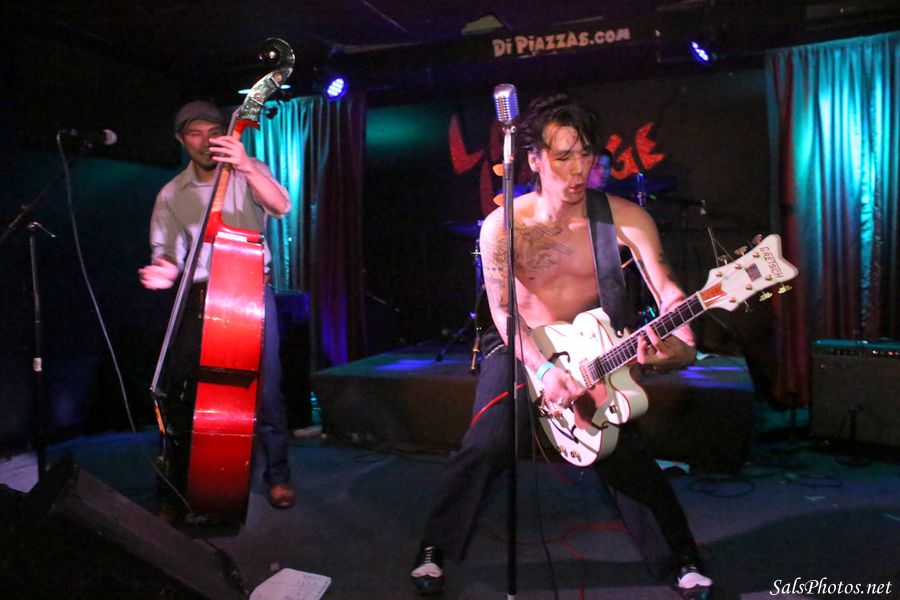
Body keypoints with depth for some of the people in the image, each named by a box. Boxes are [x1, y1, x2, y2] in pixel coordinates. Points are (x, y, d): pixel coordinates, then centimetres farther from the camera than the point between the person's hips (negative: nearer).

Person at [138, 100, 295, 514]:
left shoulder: (249, 171, 1)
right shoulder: (171, 194, 8)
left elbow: (281, 207, -17)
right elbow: (166, 250, 8)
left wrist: (246, 167, -33)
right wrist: (166, 270, -15)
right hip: (199, 297, 3)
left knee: (265, 388, -5)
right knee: (181, 390, 2)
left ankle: (277, 475, 12)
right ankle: (181, 482, 20)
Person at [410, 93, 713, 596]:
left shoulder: (625, 219, -15)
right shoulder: (503, 225, -16)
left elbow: (667, 289, -22)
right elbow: (502, 309, -19)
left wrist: (681, 345, -43)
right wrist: (542, 369, -33)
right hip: (519, 346, -1)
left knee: (626, 456, -5)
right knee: (486, 447, -14)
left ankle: (682, 560, 19)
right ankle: (435, 550, 9)